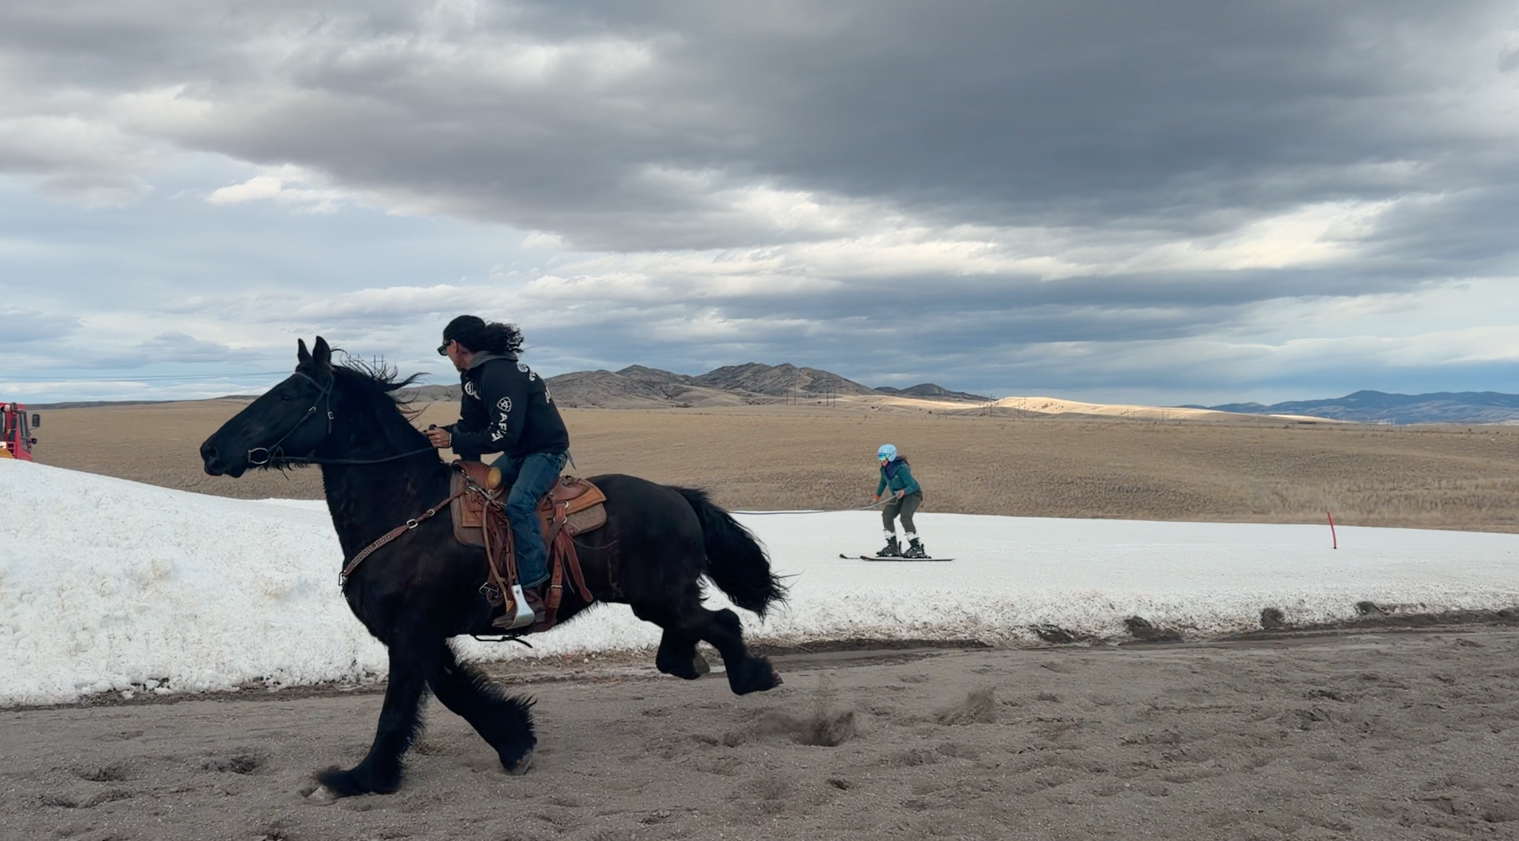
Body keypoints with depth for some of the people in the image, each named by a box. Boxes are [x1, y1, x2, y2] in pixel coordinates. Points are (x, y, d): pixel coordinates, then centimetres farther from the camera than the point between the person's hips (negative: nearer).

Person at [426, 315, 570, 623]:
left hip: (546, 450, -11)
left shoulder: (500, 375, -25)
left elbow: (504, 436, -29)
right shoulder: (474, 376, 6)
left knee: (517, 503, -30)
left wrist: (453, 441, -24)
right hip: (519, 451, 11)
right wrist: (439, 434, -7)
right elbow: (472, 425, 9)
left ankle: (534, 591, -29)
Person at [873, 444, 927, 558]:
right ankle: (892, 547, 1)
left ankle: (917, 547, -26)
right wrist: (877, 495, 29)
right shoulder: (884, 469, -3)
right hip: (898, 496, 8)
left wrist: (903, 492, -45)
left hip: (912, 494, -8)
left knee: (905, 517, -27)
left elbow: (912, 485, -26)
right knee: (886, 515, -6)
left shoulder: (901, 468, -27)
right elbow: (883, 482, 18)